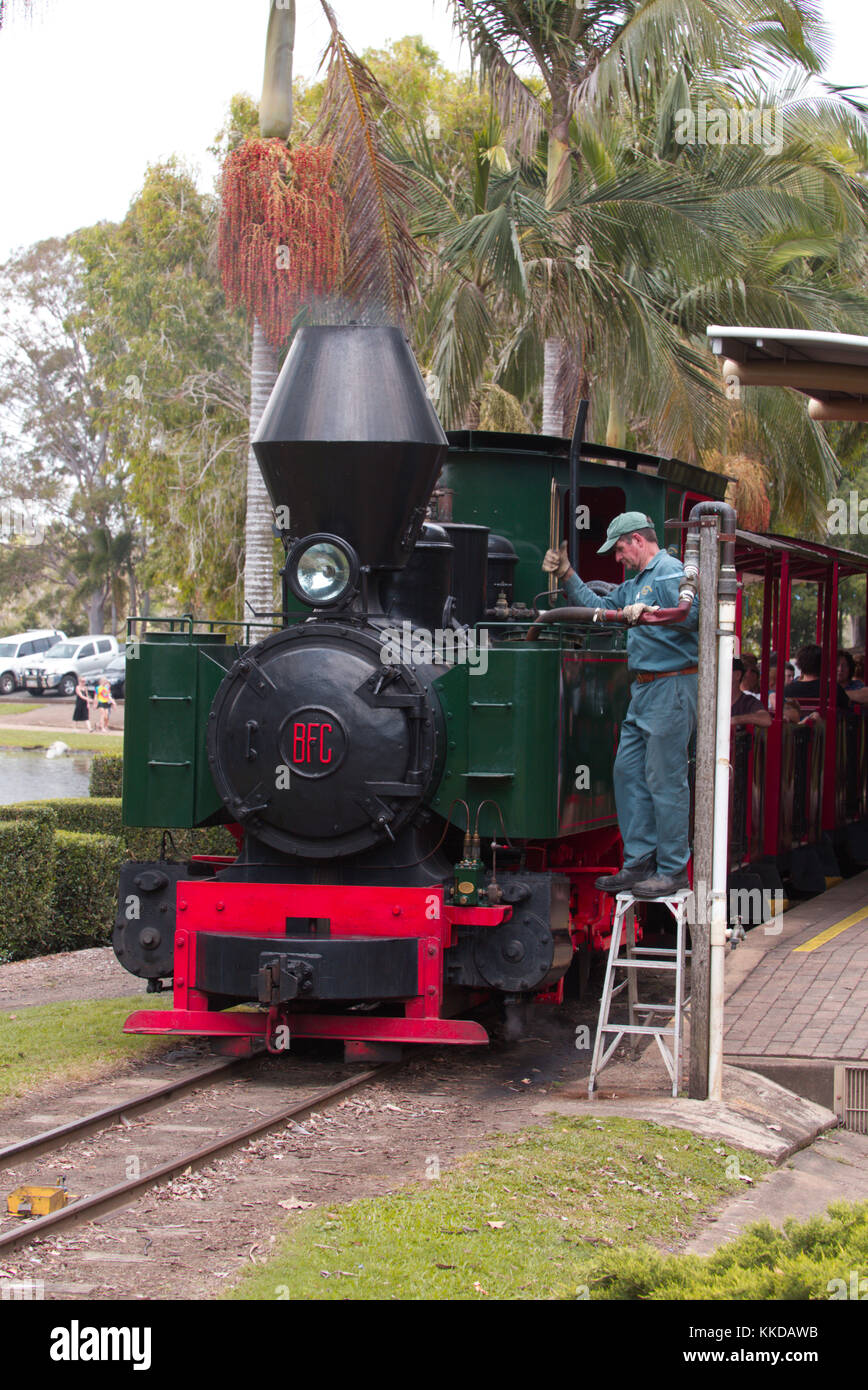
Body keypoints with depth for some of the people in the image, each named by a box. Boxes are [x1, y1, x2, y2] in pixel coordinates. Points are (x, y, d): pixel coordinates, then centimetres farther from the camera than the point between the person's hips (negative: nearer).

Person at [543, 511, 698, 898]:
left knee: (665, 779, -7)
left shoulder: (669, 571, -11)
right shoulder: (636, 582, 21)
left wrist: (648, 612, -39)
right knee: (628, 772, 11)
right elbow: (601, 608, 32)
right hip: (644, 689, 11)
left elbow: (690, 614, -27)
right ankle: (639, 863, 17)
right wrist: (566, 575, 27)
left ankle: (672, 870, -2)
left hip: (672, 688, -11)